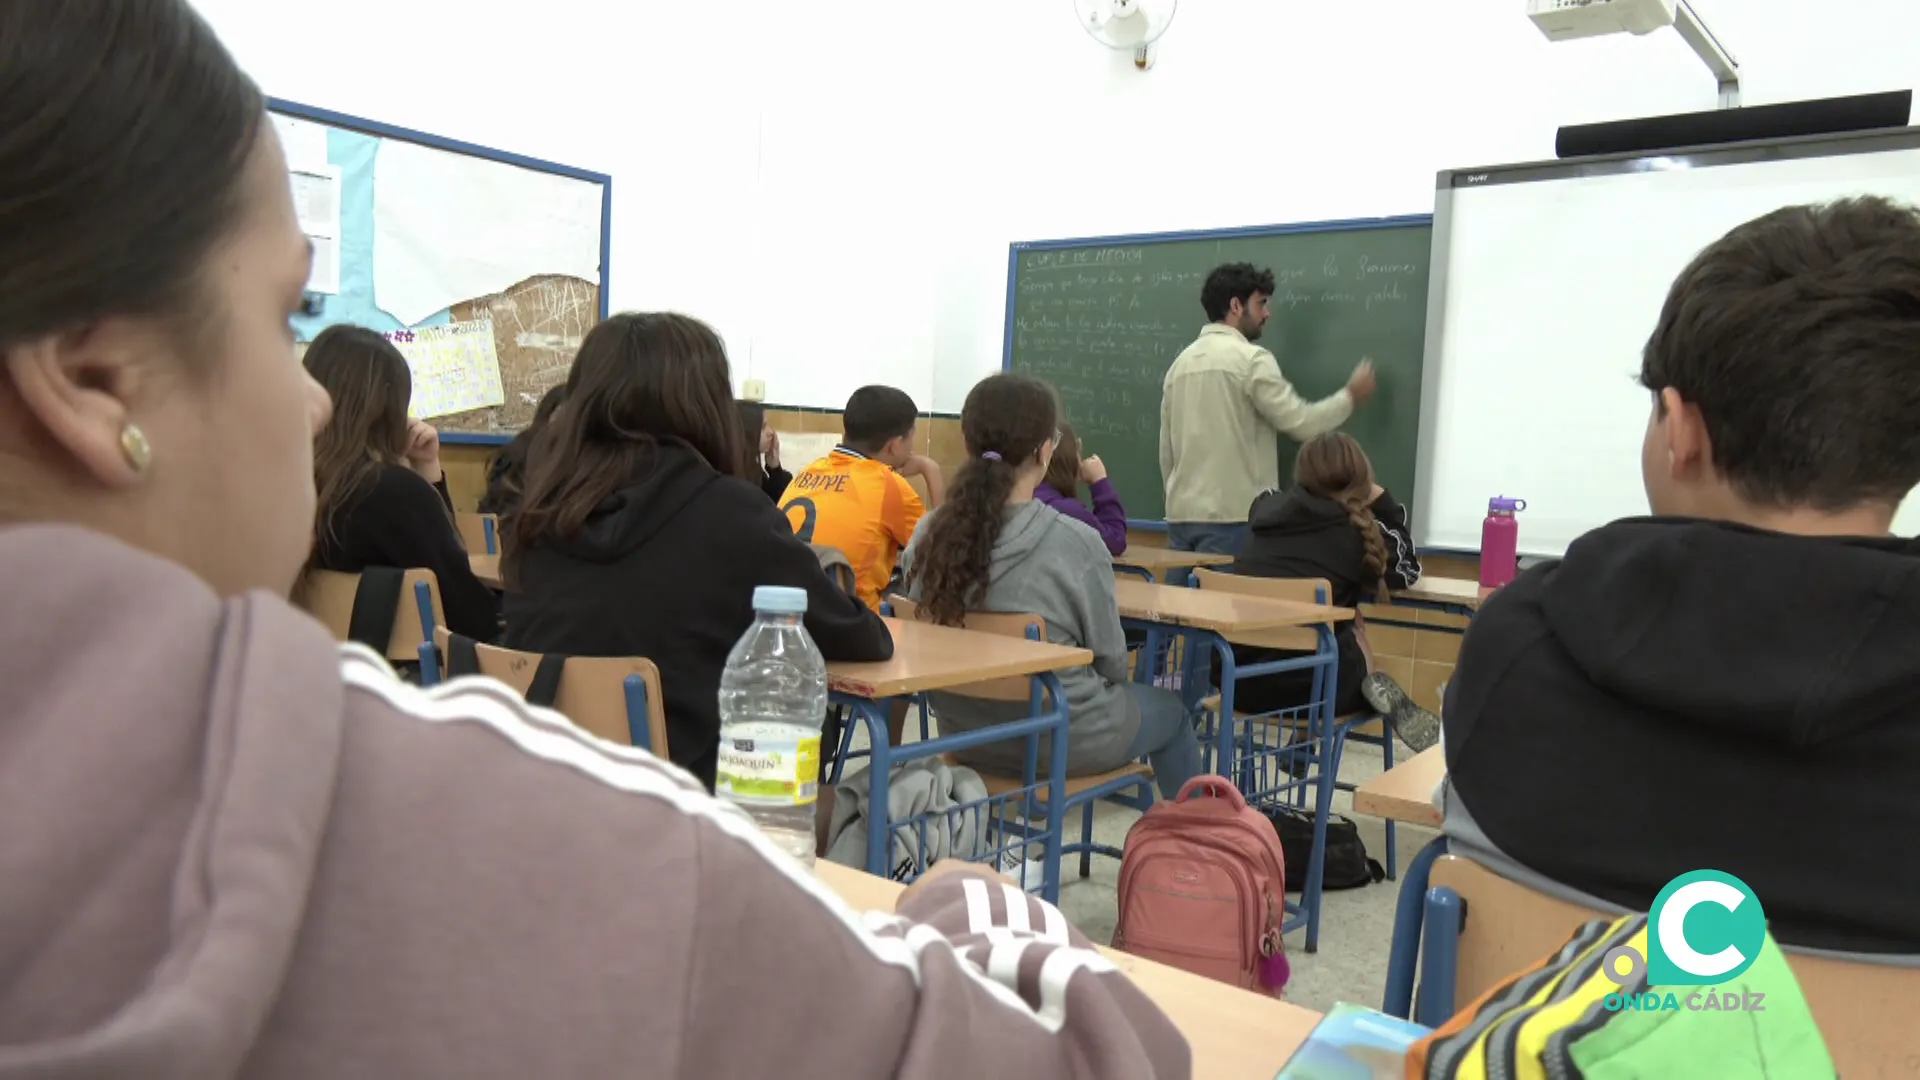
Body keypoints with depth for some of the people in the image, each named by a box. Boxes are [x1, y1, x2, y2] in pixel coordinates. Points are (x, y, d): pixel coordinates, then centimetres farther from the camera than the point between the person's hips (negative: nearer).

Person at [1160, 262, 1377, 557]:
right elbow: (1301, 423, -9)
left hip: (1182, 514, 7)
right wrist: (1351, 397, 7)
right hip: (1232, 515, -7)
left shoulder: (1180, 362, 13)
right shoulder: (1251, 359, -8)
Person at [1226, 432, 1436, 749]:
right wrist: (1383, 503, 22)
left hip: (1234, 678, 4)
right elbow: (1408, 571, 23)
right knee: (1353, 631, 28)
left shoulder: (1269, 508, 11)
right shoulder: (1362, 530, 4)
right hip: (1300, 685, -4)